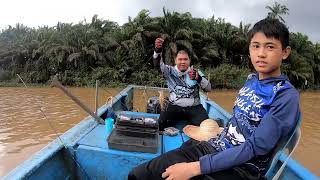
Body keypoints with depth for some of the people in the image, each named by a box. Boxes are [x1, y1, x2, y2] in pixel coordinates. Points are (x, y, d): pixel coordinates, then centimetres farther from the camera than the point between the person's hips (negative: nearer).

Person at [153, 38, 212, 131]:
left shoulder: (196, 72, 8)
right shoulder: (170, 71, 6)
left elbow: (208, 88, 0)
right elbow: (159, 63, -13)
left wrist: (199, 78, -21)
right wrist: (158, 50, -36)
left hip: (194, 108, 1)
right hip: (174, 107, -1)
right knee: (161, 124, -22)